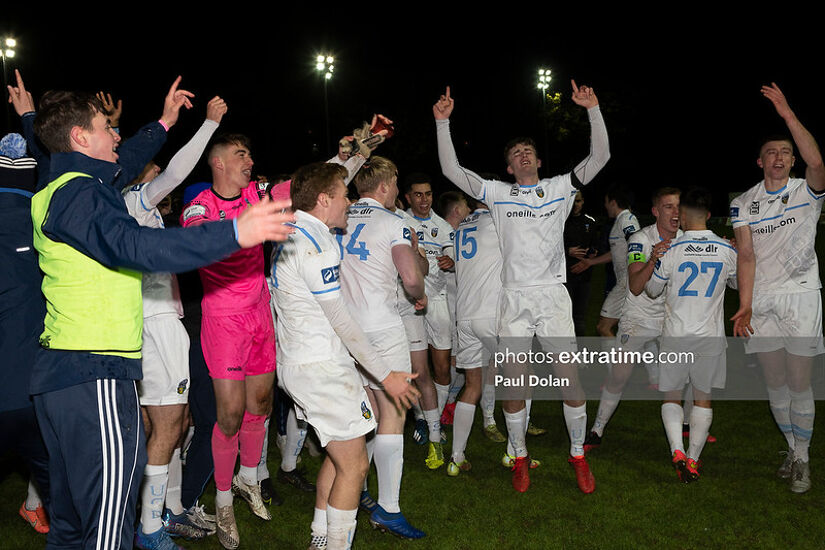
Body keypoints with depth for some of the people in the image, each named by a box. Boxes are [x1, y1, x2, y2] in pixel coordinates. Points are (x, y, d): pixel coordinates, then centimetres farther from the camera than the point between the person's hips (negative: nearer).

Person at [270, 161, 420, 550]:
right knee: (354, 465, -1)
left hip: (296, 363, 11)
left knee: (340, 455, 22)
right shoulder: (316, 243, -20)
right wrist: (385, 375, -14)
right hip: (321, 368, -11)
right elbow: (338, 318, -19)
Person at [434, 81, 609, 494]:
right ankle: (520, 457, 22)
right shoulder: (497, 193, 10)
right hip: (513, 299, 0)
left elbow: (599, 157, 1)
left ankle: (578, 456, 18)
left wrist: (593, 110, -8)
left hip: (553, 297, 0)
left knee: (572, 381, -1)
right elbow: (451, 170, 4)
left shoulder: (561, 188, 10)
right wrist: (443, 122, -3)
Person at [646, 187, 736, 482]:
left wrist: (650, 268, 22)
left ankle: (678, 451, -8)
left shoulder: (671, 250, -11)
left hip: (675, 335, -2)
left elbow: (652, 290, 4)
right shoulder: (727, 250, -4)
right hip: (711, 336, 2)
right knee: (703, 398, 14)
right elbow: (739, 283, 17)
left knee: (671, 397, 11)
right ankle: (693, 458, 14)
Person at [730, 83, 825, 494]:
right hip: (761, 298, 2)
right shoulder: (744, 204, 7)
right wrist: (745, 306, -10)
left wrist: (788, 115, -27)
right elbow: (746, 256, 0)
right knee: (775, 383, 6)